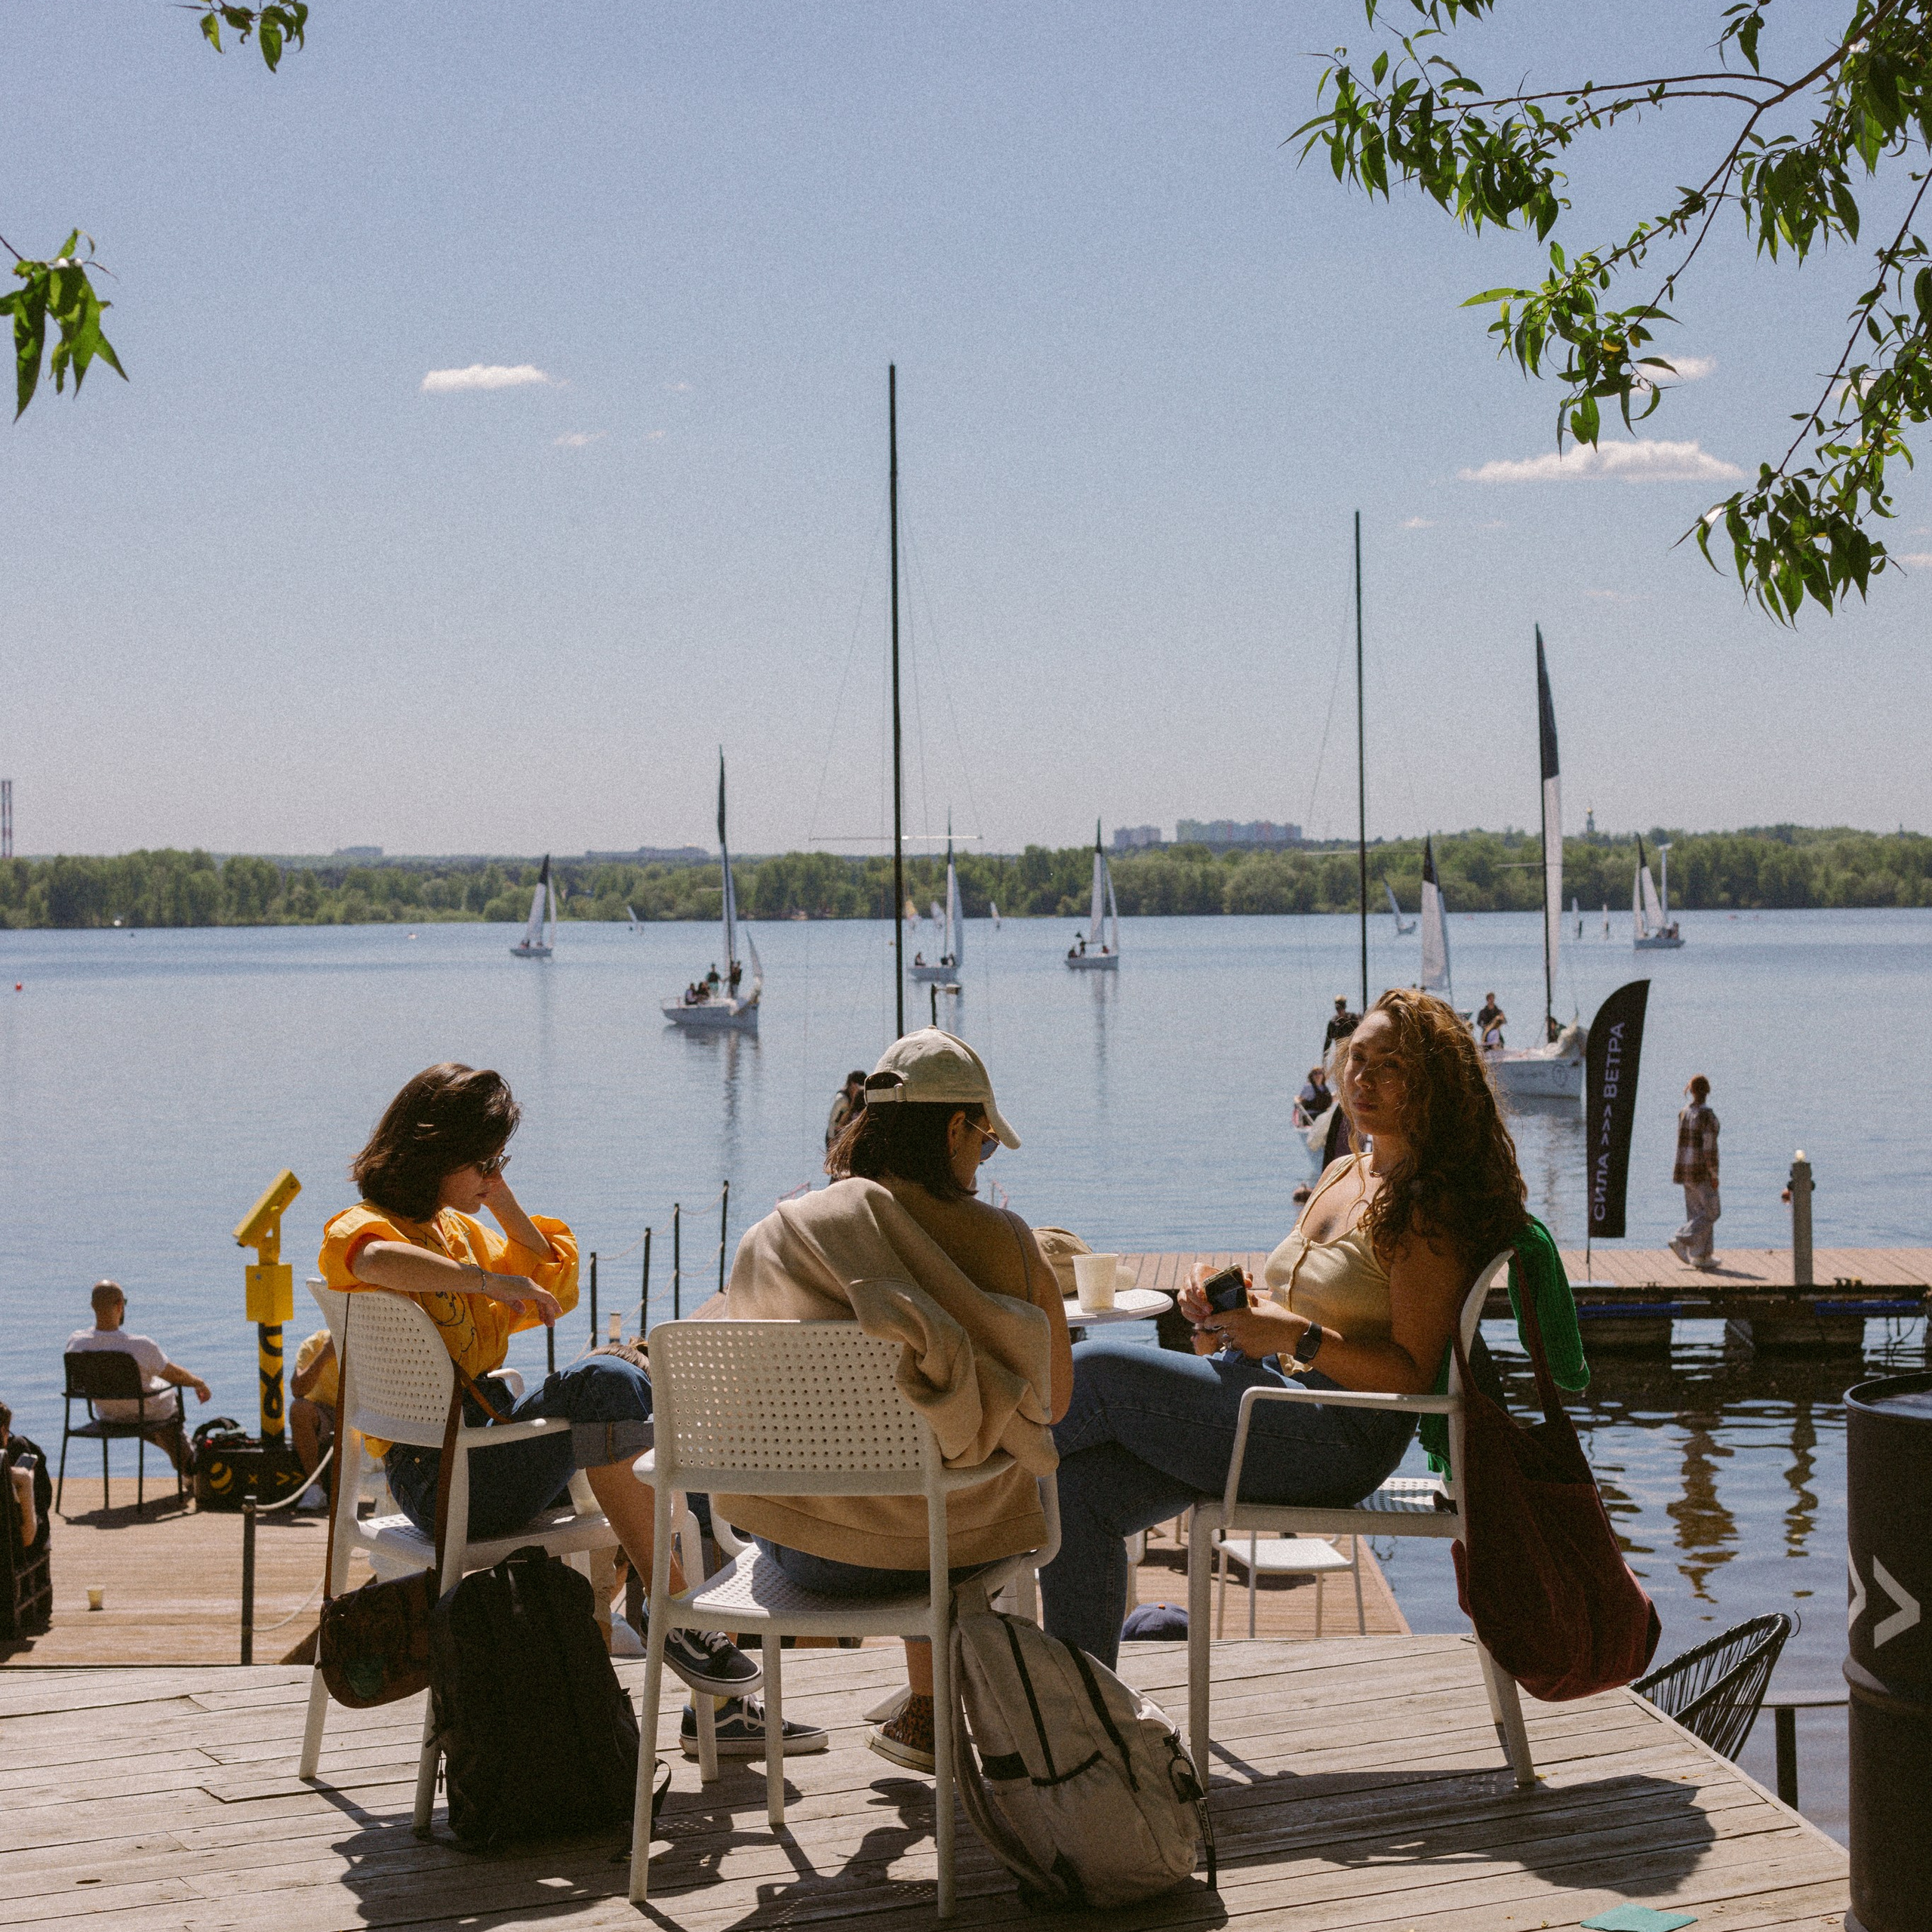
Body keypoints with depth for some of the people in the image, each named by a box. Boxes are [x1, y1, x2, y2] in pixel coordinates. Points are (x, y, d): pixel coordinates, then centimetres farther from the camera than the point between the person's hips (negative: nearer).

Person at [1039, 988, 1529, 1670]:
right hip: (1268, 1398, 9)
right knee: (1080, 1485, -11)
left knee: (1094, 1371, -17)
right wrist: (1225, 1309, 3)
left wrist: (1296, 1337, -24)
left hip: (1338, 1437, -9)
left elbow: (1411, 1373, -14)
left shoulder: (1431, 1206, -8)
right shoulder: (1344, 1175, 19)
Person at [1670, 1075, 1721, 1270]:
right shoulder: (1708, 1116, -18)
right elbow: (1710, 1148, -19)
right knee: (1711, 1212, 3)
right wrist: (1714, 1175, -13)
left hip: (1685, 1169, 7)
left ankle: (1700, 1257, 11)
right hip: (1702, 1171, -7)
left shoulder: (1683, 1113, 5)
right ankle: (1680, 1240, -10)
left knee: (1696, 1213, 11)